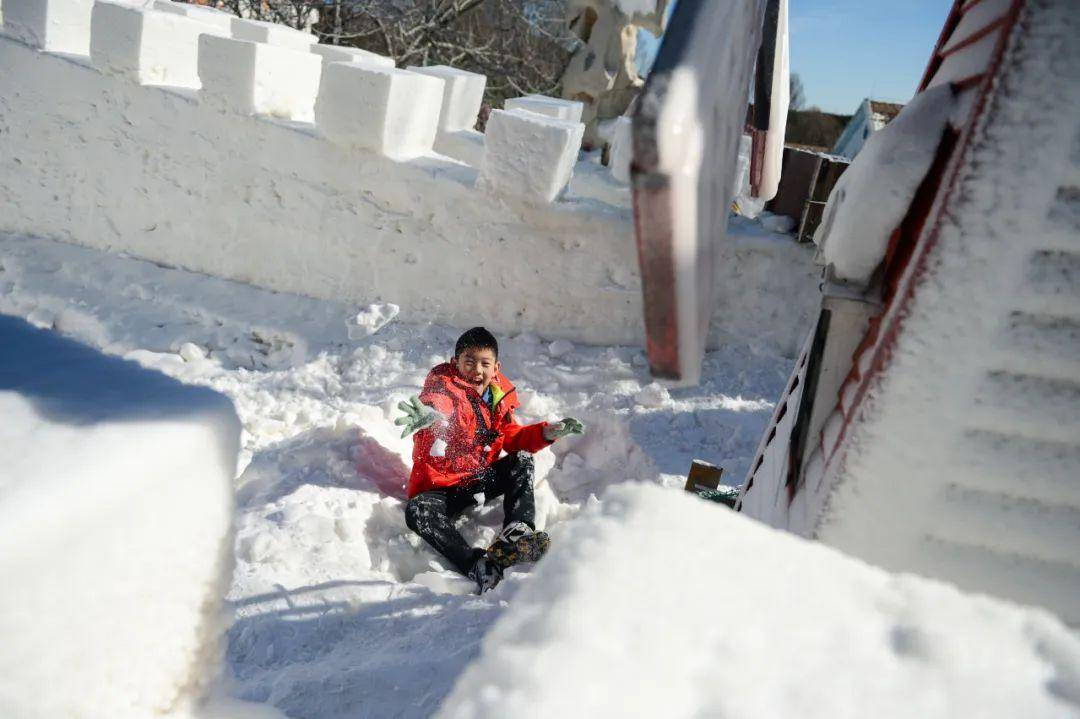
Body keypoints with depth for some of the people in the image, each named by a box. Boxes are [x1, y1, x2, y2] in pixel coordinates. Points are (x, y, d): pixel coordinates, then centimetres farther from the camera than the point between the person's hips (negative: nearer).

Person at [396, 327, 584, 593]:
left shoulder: (499, 395, 3)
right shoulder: (443, 385, -16)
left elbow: (510, 436, 17)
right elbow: (436, 401, -42)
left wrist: (546, 432, 1)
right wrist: (432, 416, -68)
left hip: (484, 477, 5)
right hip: (442, 486, -5)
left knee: (522, 460, -14)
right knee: (417, 512, -33)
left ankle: (516, 532, -33)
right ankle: (478, 566, -45)